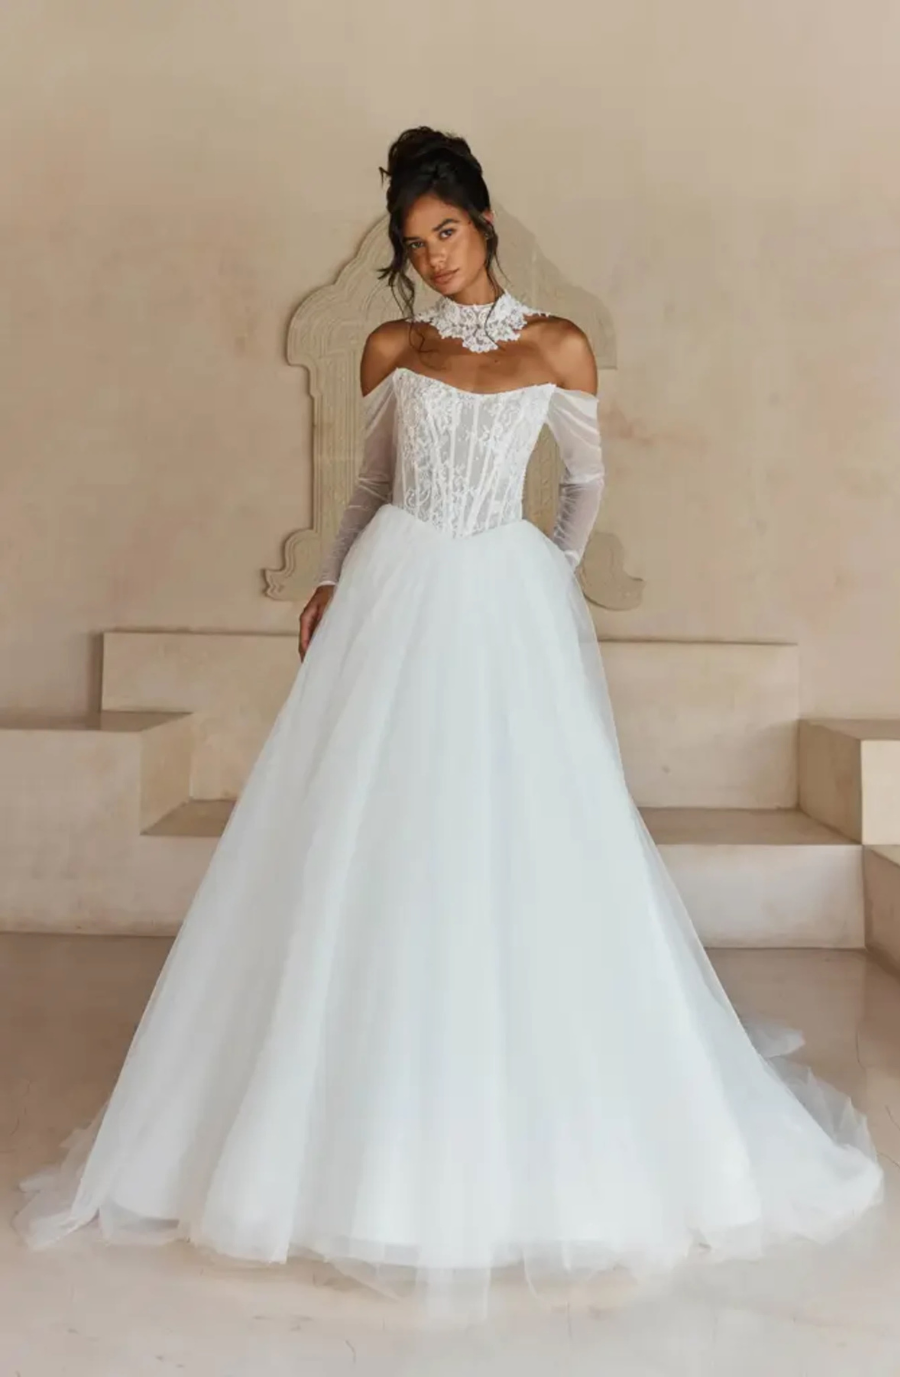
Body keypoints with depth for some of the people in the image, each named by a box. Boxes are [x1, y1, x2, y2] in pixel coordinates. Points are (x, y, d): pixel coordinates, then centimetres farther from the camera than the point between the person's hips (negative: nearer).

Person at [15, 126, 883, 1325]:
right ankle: (375, 1117, 14)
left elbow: (587, 479, 15)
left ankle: (539, 1120, 16)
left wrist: (554, 576, 7)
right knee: (373, 844, -1)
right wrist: (333, 583, 5)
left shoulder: (557, 347, 6)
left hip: (508, 607, -1)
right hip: (396, 599, 2)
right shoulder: (391, 349, 11)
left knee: (526, 850, -2)